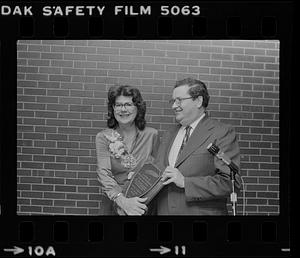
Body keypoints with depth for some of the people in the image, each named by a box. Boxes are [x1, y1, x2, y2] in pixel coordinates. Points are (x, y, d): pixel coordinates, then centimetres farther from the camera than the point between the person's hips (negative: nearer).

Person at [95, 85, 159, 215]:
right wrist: (122, 200, -29)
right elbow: (104, 173, -14)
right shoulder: (103, 137, -4)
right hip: (113, 204, 0)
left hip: (144, 205, 1)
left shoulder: (151, 135, -2)